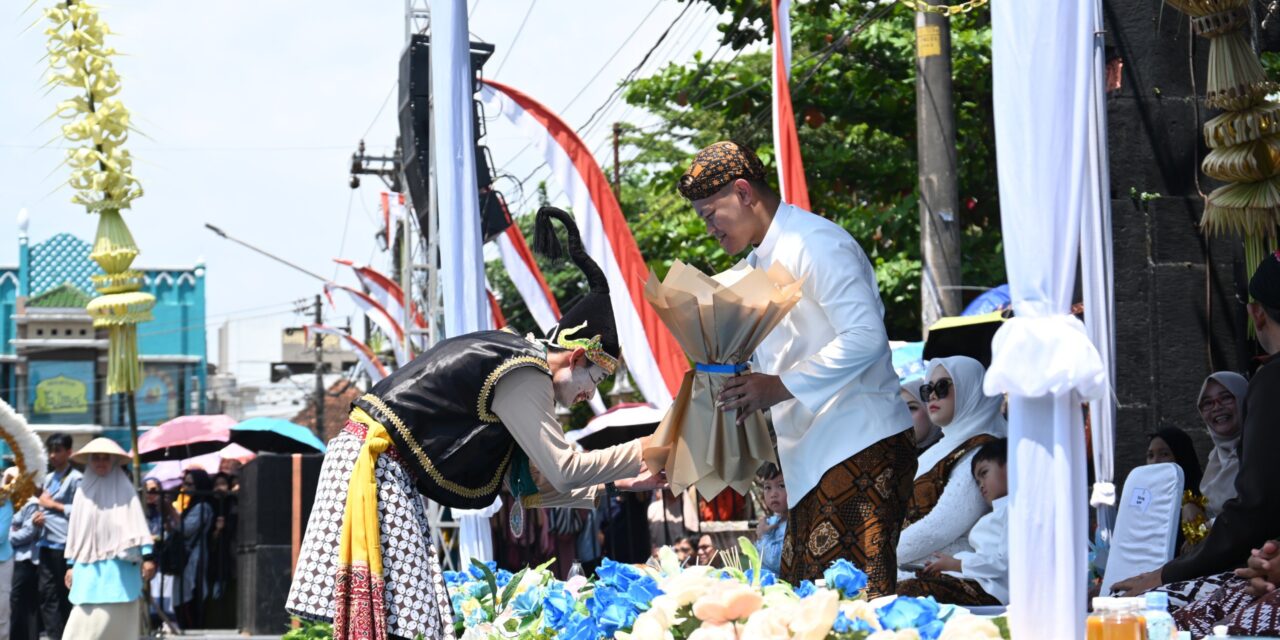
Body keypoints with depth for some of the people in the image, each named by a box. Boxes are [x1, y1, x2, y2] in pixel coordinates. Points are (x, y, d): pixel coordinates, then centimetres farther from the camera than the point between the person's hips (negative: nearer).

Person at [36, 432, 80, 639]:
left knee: (63, 594, -3)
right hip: (46, 542, 7)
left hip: (64, 544, -7)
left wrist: (54, 505, -9)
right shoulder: (48, 479, 19)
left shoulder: (75, 478, -6)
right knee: (46, 593, 3)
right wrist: (39, 515, 3)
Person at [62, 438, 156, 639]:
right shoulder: (83, 491, 13)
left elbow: (138, 524, -6)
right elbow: (76, 530, 17)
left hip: (118, 568, -4)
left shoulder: (124, 489, 1)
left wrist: (147, 557, -16)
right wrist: (71, 565, 16)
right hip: (88, 568, 4)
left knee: (115, 622, -6)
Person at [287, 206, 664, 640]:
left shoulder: (511, 363, 18)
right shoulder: (525, 377, -12)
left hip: (391, 469, 10)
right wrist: (647, 450, -7)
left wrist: (615, 487, 18)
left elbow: (524, 485, 19)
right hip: (374, 462, -10)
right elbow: (564, 470, -17)